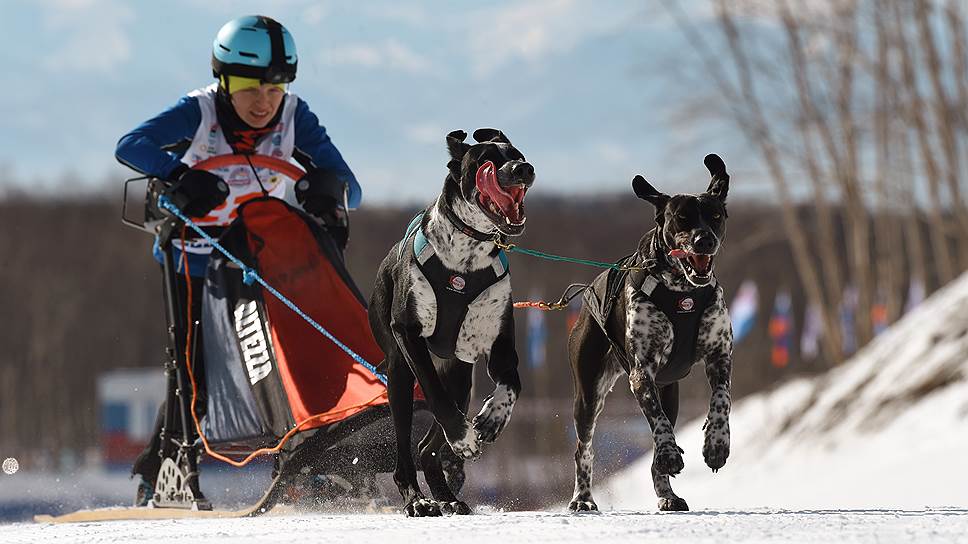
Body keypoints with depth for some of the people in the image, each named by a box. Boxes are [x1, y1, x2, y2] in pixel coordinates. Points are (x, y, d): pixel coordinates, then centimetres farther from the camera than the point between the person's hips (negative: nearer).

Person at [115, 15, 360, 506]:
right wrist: (179, 175, -54)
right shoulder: (199, 112, -22)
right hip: (193, 258, -3)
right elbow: (131, 145, -36)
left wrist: (326, 191, -43)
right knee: (195, 372, -10)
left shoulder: (293, 117, -15)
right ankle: (160, 476, 5)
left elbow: (348, 187, -19)